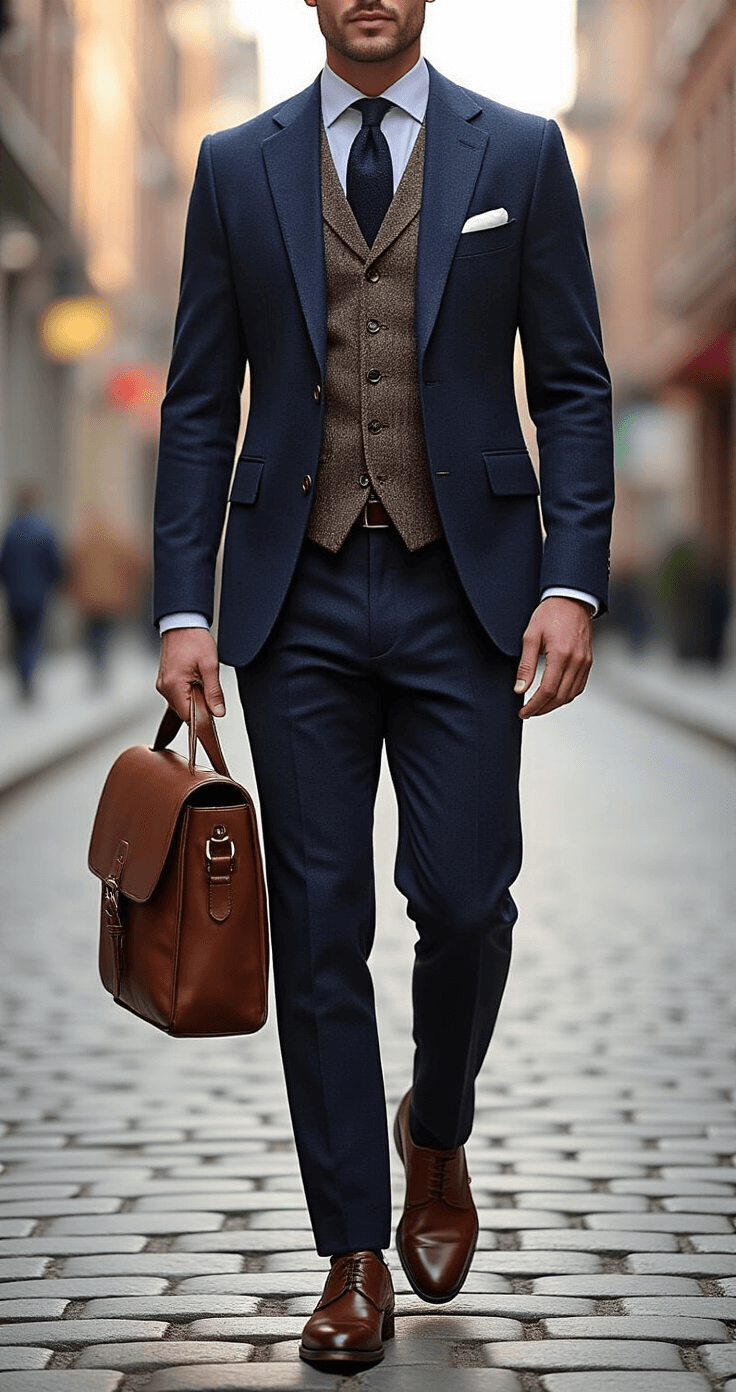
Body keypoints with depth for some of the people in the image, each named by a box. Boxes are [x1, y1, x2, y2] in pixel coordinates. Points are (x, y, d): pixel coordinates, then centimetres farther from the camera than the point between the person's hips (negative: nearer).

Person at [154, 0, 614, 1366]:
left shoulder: (520, 154, 4)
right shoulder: (236, 166, 7)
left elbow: (572, 386, 3)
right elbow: (200, 404, 7)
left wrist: (571, 584, -8)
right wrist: (185, 608, -1)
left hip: (465, 587, -1)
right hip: (299, 594, 1)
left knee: (465, 902, -5)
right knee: (318, 929, 2)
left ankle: (436, 1136, 28)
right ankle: (354, 1257, 13)